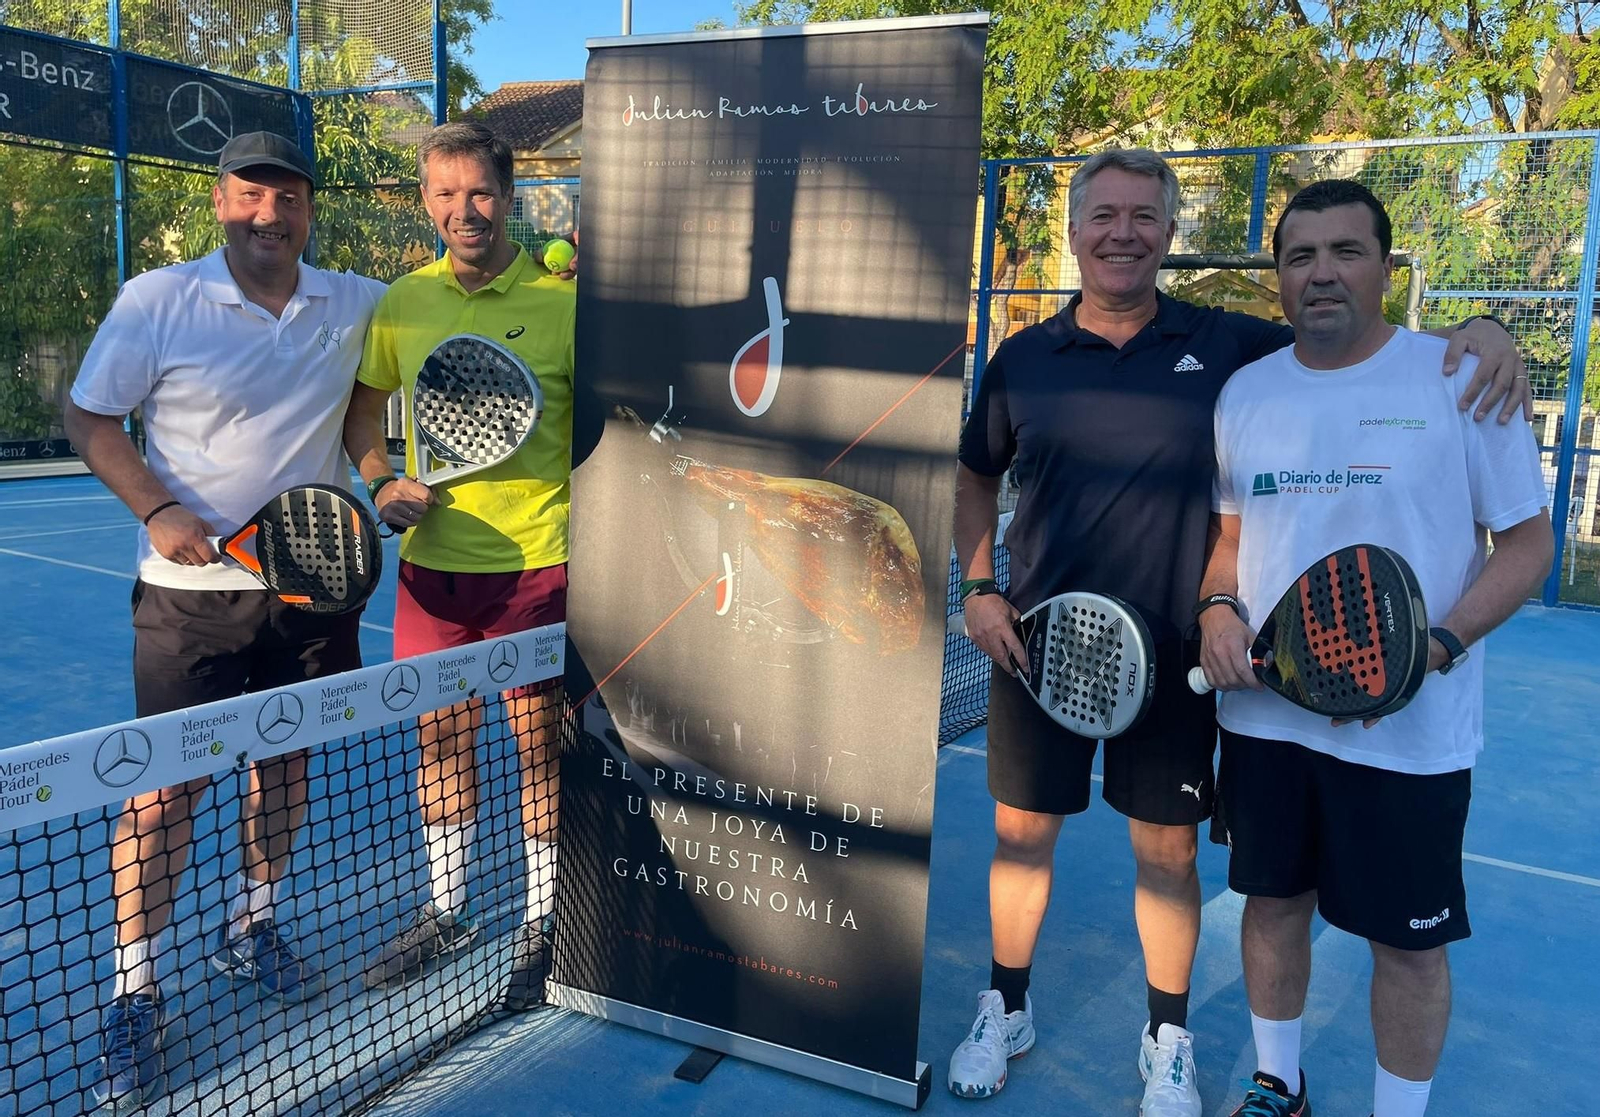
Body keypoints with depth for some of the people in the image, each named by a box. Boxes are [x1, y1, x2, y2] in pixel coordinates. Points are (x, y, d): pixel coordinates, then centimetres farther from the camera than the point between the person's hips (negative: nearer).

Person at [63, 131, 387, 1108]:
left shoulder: (357, 304, 3)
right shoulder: (156, 301, -4)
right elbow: (91, 420, 0)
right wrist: (157, 511, -14)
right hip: (194, 591, -3)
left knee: (287, 763, 15)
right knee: (167, 791, -3)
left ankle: (253, 928, 37)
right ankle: (135, 993, 13)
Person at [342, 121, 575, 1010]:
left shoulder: (563, 301, -5)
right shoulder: (403, 302, 5)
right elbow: (362, 408, 15)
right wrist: (383, 483, 1)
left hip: (539, 561, -3)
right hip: (432, 560, 4)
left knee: (540, 742, 5)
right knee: (440, 735, 14)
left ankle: (542, 924, 23)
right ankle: (446, 910, 33)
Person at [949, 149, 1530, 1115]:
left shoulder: (1227, 343, -2)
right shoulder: (1023, 359, 2)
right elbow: (975, 478, 14)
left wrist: (1472, 330, -15)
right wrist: (977, 587, 4)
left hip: (1171, 655, -1)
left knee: (1167, 850, 10)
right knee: (1022, 831, 12)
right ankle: (1005, 1011, 35)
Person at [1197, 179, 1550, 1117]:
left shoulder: (1460, 378, -7)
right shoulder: (1245, 392, 6)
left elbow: (1528, 540, -5)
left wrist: (1441, 643, -20)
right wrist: (1220, 608, -5)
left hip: (1409, 730, -4)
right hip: (1264, 713, 4)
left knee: (1409, 938, 8)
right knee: (1274, 900, 16)